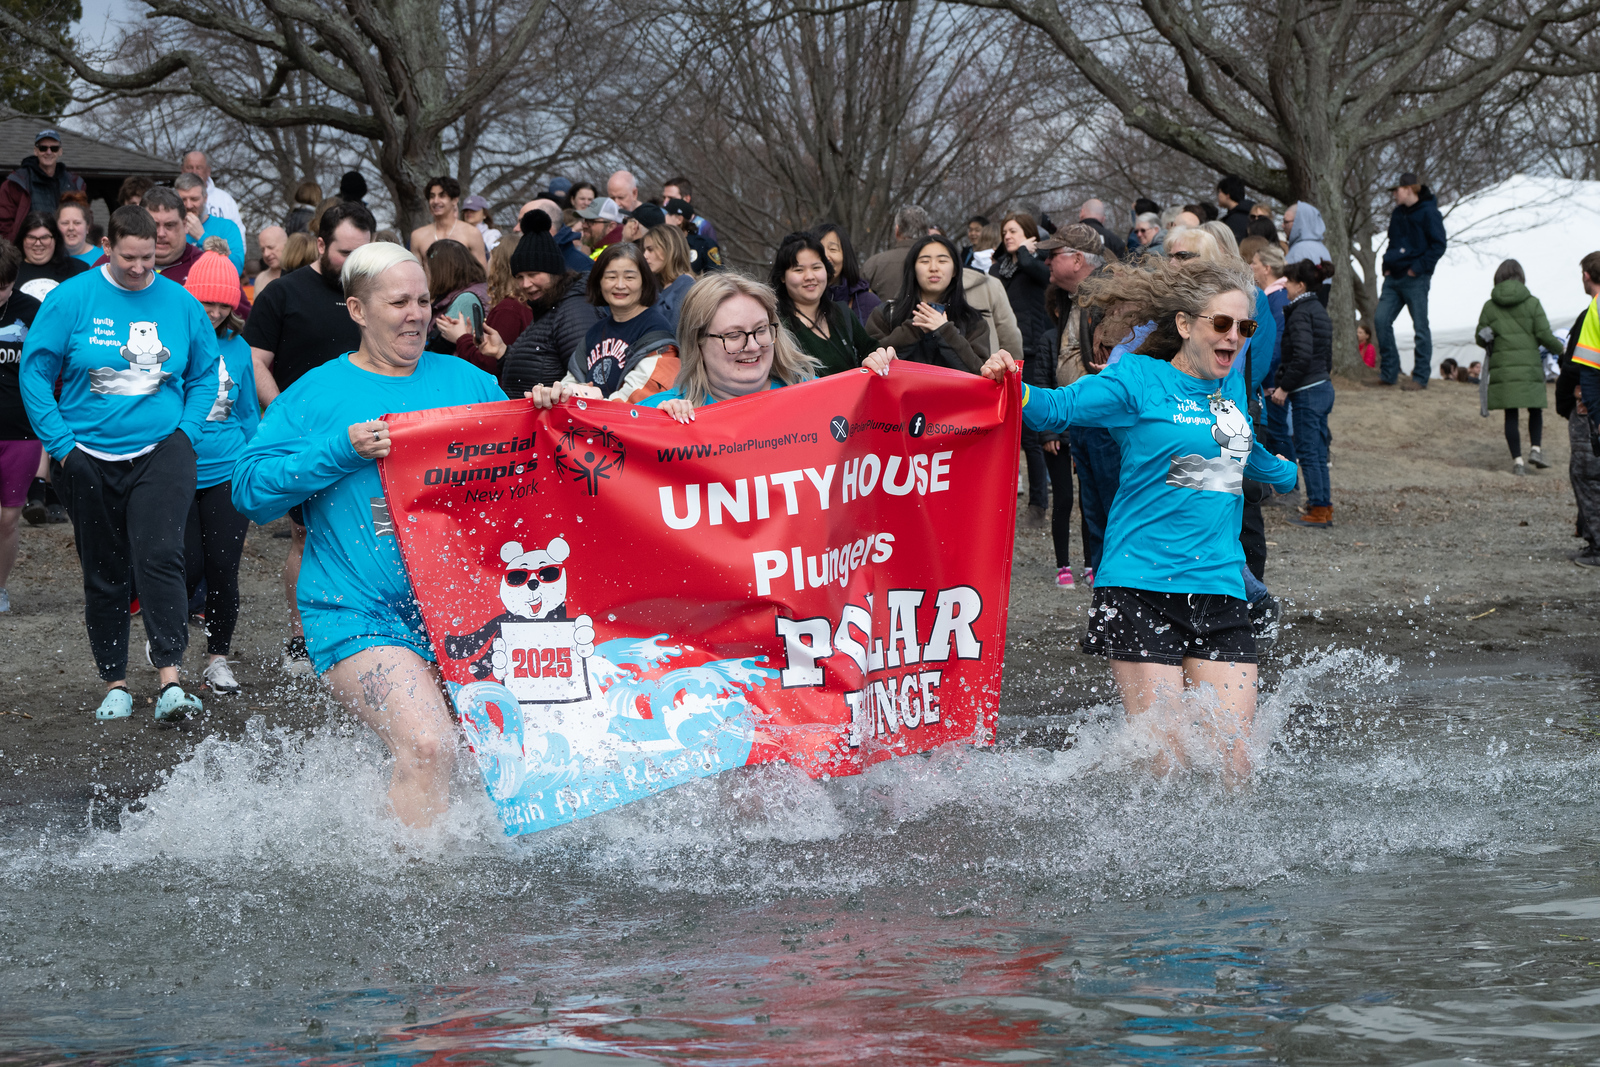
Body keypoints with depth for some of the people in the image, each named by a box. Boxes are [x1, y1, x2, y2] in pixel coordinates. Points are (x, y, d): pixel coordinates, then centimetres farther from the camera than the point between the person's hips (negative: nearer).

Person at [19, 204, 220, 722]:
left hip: (160, 451, -1)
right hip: (89, 459, 1)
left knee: (159, 558, -18)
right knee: (104, 576, 8)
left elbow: (205, 374, 15)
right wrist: (62, 444, -6)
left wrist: (187, 431, 1)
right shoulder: (71, 299, -3)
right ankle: (115, 685, 19)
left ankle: (170, 681, -23)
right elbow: (35, 372, -1)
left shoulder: (180, 303, 2)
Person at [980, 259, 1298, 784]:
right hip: (1142, 588, -6)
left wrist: (1288, 474, 57)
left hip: (1219, 590, 6)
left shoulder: (1231, 387, 17)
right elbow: (1058, 407, -11)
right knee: (1165, 762, -12)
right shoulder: (1138, 379, -2)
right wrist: (1012, 386, -32)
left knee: (1233, 763, -4)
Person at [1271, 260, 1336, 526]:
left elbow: (1302, 356, -24)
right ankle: (1325, 508, 16)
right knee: (1318, 452, 13)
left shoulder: (1300, 313, -14)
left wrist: (1284, 387, -17)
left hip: (1307, 392, -9)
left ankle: (1318, 510, -2)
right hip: (1324, 387, 9)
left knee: (1307, 451, -4)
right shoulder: (1320, 310, 15)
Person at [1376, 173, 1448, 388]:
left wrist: (1418, 268, -15)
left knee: (1420, 328, -2)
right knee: (1381, 322, 0)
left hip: (1415, 280, -8)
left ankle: (1421, 377, 2)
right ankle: (1389, 372, 6)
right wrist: (1387, 264, 10)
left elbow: (1439, 245, -12)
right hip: (1393, 278, 8)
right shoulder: (1398, 213, 16)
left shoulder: (1428, 212, -8)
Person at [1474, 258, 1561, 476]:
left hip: (1502, 368, 1)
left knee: (1511, 415, 4)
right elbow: (1544, 335, -4)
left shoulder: (1489, 306, 2)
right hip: (1529, 366, -1)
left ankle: (1517, 460, -1)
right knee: (1535, 410, 15)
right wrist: (1561, 349, 14)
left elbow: (1481, 340, 4)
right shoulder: (1532, 303, -1)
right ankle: (1535, 448, -1)